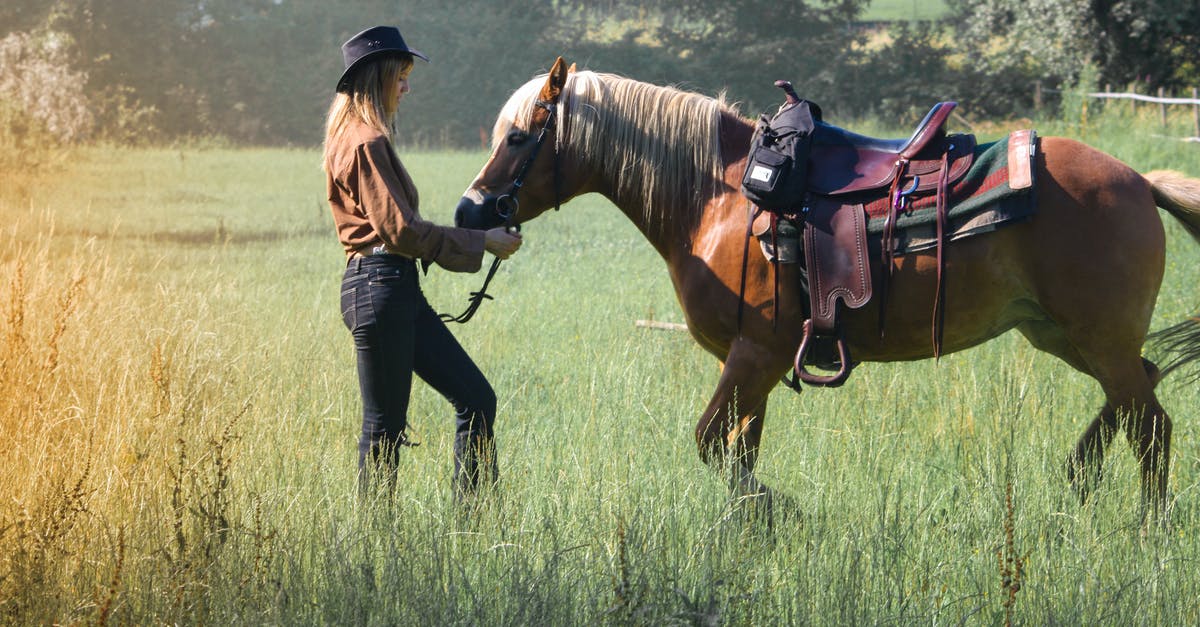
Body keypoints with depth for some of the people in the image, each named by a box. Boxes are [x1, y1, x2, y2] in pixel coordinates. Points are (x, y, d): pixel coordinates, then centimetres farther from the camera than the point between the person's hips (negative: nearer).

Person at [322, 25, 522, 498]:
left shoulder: (361, 137, 18)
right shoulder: (366, 144, -14)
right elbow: (399, 229, -19)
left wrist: (476, 241, 18)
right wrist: (482, 242, -12)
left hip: (399, 289, 10)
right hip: (379, 288, -10)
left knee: (476, 399, 8)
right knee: (385, 426, -3)